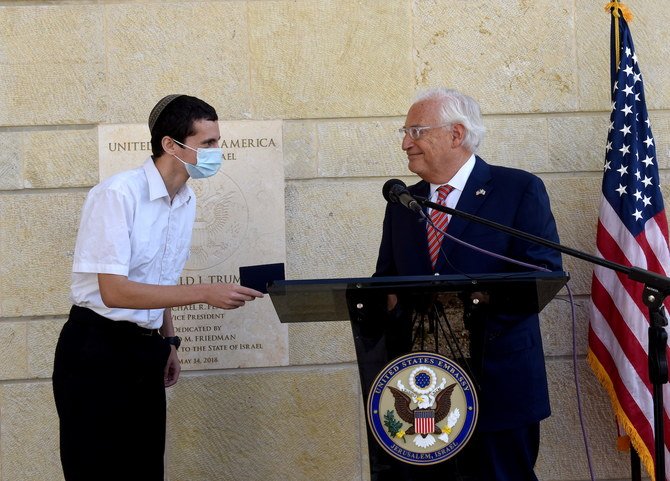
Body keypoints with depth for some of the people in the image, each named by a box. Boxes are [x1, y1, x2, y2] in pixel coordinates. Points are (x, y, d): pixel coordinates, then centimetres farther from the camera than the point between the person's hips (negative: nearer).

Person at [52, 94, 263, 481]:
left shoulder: (187, 201, 6)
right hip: (97, 350, -7)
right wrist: (205, 294, -26)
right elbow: (114, 291, -24)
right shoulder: (118, 194, -19)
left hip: (145, 350, 7)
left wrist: (168, 341, 15)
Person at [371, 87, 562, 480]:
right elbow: (386, 280, 17)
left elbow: (544, 271, -10)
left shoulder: (520, 189, -1)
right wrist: (386, 298, -8)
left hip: (498, 384, -4)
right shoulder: (402, 203, 16)